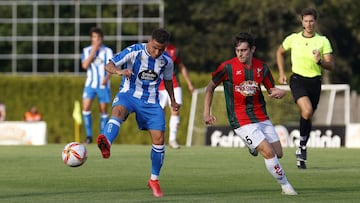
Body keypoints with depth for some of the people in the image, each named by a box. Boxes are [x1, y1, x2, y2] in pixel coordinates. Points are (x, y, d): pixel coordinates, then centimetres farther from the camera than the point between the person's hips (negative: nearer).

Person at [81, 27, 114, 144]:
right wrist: (93, 51, -14)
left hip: (103, 85, -1)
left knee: (103, 110, 2)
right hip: (90, 84, 1)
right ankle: (89, 135, -6)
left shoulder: (107, 51, 0)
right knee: (86, 107, -14)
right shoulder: (87, 50, 5)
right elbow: (85, 65, -9)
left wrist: (107, 77, -24)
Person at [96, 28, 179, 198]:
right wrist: (119, 71, -39)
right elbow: (109, 66, -17)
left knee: (158, 140, -5)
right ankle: (106, 143, -70)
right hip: (129, 94, -3)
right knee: (118, 110, -38)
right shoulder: (134, 51, -13)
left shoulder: (167, 61, -1)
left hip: (151, 102, 4)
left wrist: (172, 101, 26)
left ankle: (154, 179, 17)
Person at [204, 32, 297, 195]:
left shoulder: (262, 67, 1)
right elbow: (210, 87, 1)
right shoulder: (228, 67, -10)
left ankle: (255, 145, 37)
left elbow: (271, 90, 11)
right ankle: (285, 186, 1)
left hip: (261, 117, 5)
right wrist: (206, 113, -5)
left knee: (278, 153, 6)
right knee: (268, 152, -15)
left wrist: (280, 92, -13)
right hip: (241, 120, -5)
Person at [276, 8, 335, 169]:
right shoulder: (293, 39, 2)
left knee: (307, 117, 8)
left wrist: (320, 61, -22)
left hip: (314, 82, 2)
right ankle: (302, 145, -7)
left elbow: (331, 66, -1)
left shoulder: (323, 41, 1)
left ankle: (301, 150, 25)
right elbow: (280, 52, 20)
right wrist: (281, 73, 13)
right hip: (298, 80, -2)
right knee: (307, 111, -25)